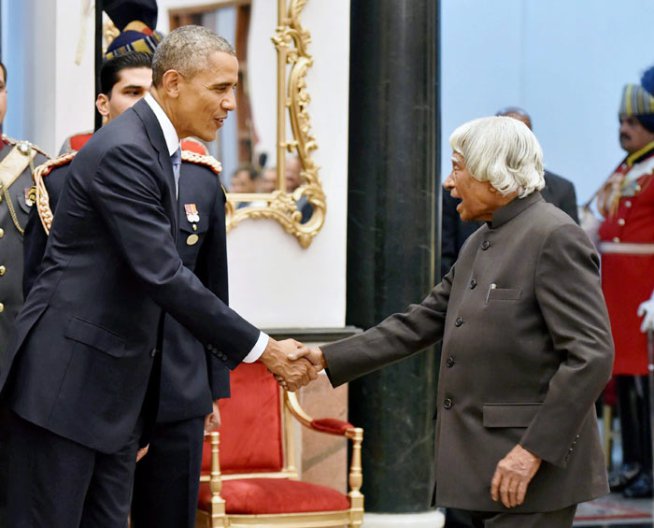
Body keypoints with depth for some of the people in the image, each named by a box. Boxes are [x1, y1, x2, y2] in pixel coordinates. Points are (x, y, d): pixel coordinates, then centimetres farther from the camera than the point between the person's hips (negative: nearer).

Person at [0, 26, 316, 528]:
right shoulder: (122, 151, -17)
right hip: (68, 376, -9)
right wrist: (263, 349, -18)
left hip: (118, 389, 9)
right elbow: (163, 275, -23)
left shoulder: (159, 150, 13)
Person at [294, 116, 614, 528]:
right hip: (483, 465, 9)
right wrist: (327, 359, 11)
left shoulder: (555, 238, -13)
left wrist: (535, 450, -21)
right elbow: (418, 324, 18)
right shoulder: (479, 245, 16)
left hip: (533, 469, -9)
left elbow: (591, 356, -19)